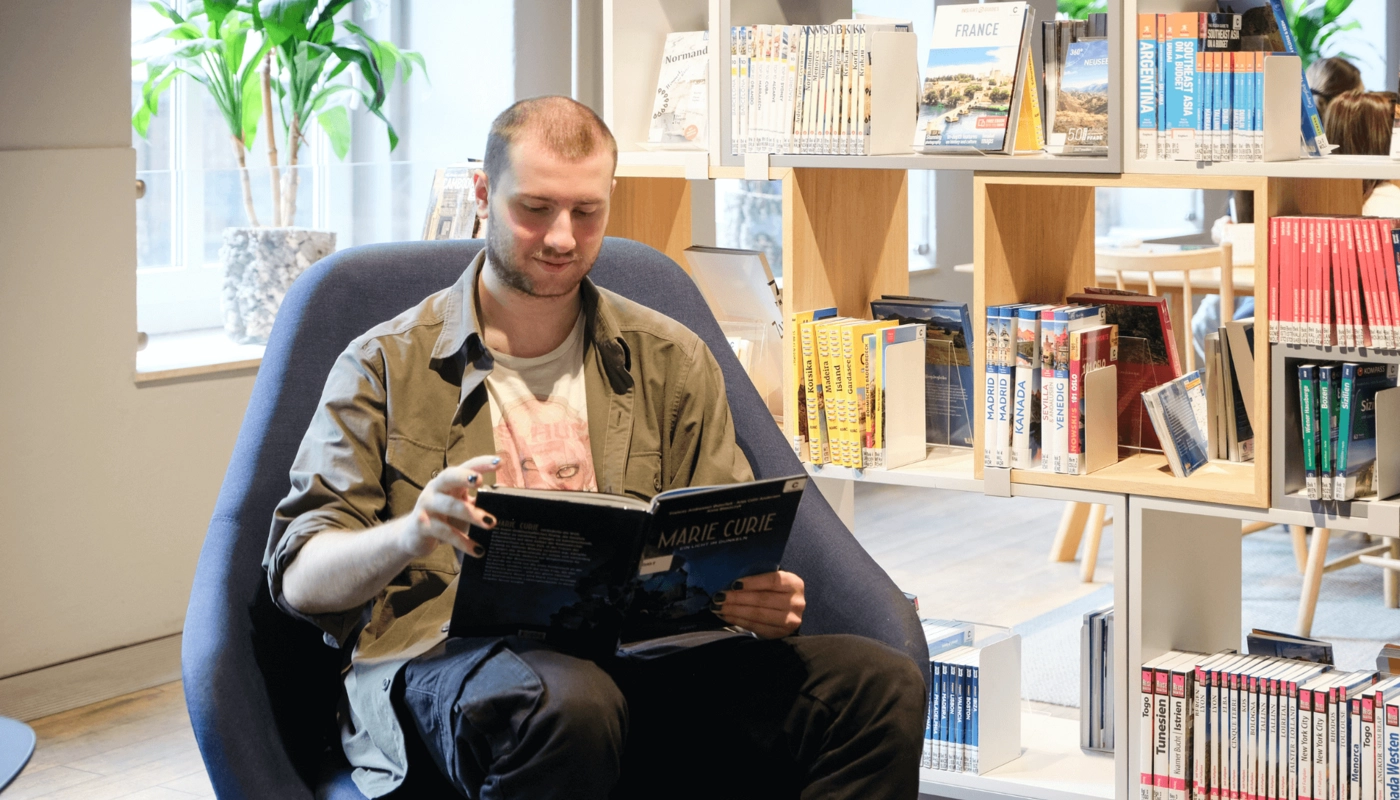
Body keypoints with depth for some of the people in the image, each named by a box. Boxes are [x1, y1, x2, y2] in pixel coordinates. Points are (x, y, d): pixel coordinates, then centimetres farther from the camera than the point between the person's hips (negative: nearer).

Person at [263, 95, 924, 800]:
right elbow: (299, 577, 5)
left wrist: (764, 600, -6)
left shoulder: (671, 360, 21)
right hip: (444, 656, -3)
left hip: (641, 656, 4)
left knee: (883, 686, -24)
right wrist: (408, 535, -18)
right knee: (566, 705, -42)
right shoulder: (384, 366, 12)